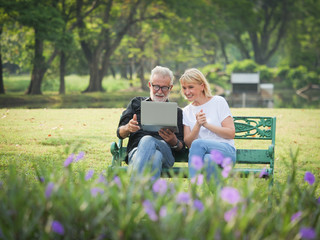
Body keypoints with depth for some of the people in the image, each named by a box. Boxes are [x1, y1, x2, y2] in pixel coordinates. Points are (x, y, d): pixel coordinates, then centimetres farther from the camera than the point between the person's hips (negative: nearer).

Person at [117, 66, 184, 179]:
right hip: (136, 150, 1)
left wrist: (174, 141, -9)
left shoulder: (177, 112, 27)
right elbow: (120, 133, 20)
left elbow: (181, 147, 17)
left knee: (147, 141, -38)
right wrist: (128, 128, -6)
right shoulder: (136, 103, 29)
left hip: (165, 151, 0)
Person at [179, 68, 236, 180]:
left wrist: (207, 124, -10)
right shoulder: (186, 111, 19)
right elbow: (188, 143, 9)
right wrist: (197, 125, -9)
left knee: (198, 144, -34)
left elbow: (231, 133, 1)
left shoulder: (218, 102, 8)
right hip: (202, 154, 2)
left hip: (226, 151, -2)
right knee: (209, 160, -37)